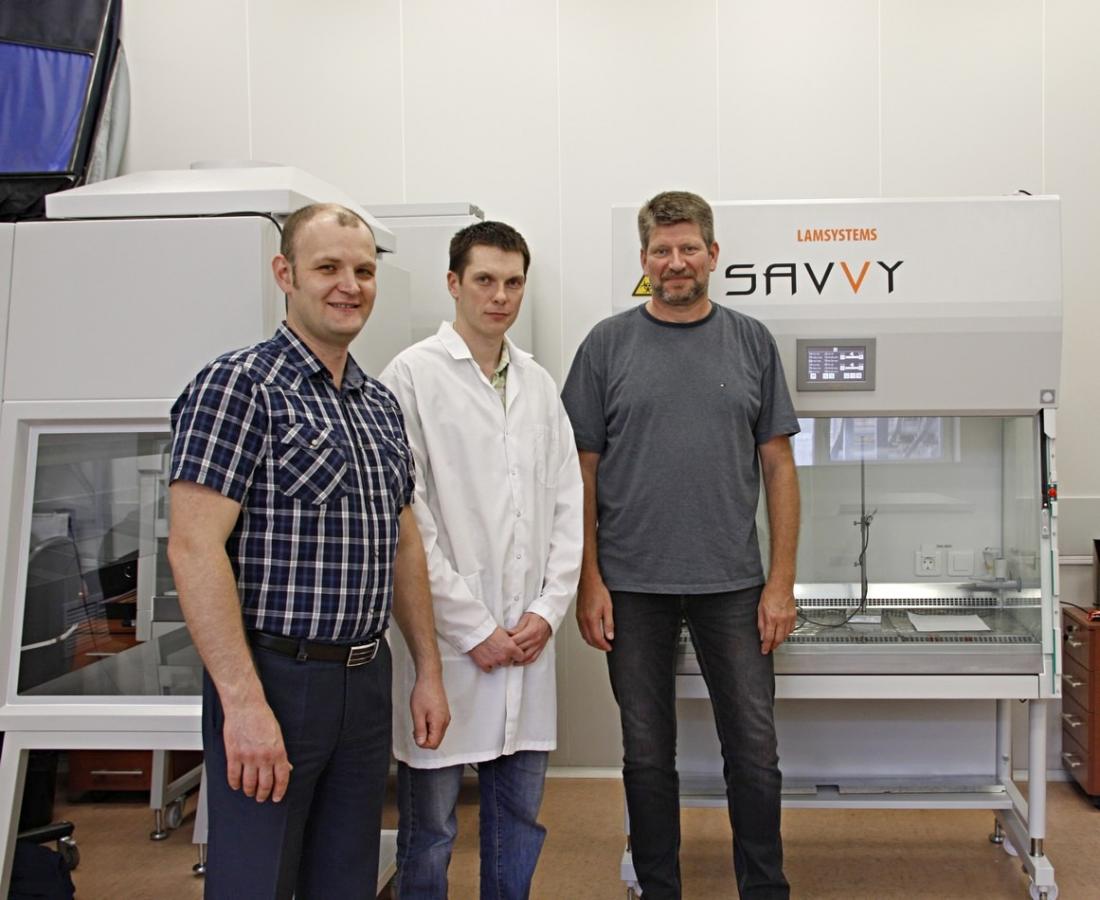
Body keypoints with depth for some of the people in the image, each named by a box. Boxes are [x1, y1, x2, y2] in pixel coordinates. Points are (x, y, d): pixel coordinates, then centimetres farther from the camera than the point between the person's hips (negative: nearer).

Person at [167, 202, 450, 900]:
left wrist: (428, 671, 14)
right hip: (273, 678, -7)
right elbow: (194, 547, -18)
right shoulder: (240, 385, -10)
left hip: (366, 680, 7)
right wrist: (244, 701, -22)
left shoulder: (382, 404, 12)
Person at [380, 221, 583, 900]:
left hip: (528, 639, 5)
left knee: (521, 818, 15)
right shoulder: (414, 375, -6)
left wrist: (549, 609, 1)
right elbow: (407, 519, -11)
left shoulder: (539, 383, 11)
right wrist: (474, 628, -11)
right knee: (430, 828, 7)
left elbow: (567, 504, 12)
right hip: (447, 639, -5)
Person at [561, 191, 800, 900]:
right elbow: (582, 470, 1)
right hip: (634, 586, 0)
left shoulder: (751, 342, 5)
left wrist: (782, 581, -1)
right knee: (648, 755, 11)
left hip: (733, 583, 1)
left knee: (754, 752, 6)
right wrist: (589, 580, -5)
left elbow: (779, 466, 5)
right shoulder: (609, 345, 1)